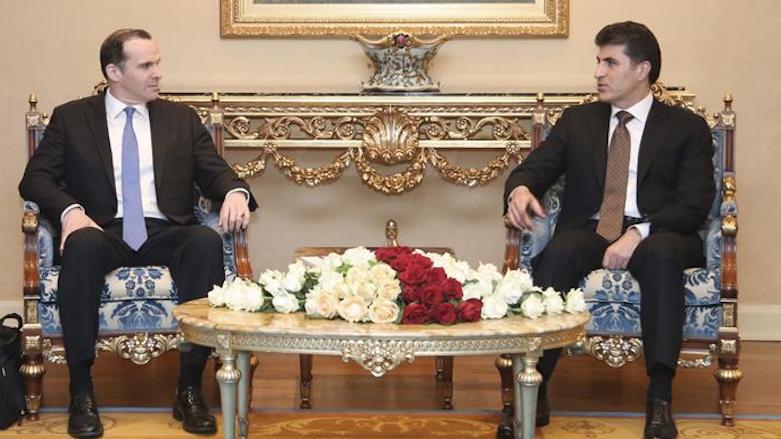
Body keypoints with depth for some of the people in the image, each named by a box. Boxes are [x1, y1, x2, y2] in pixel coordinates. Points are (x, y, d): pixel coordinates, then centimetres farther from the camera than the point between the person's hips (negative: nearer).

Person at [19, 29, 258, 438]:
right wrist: (70, 211, -18)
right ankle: (81, 390, -26)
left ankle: (189, 387, -26)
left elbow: (214, 171, 12)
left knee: (208, 241, -32)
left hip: (165, 234, 2)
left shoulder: (181, 118, 17)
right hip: (104, 232, -1)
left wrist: (235, 192, -14)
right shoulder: (70, 117, 11)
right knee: (81, 246, -37)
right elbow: (35, 177, 4)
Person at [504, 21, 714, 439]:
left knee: (661, 253, -37)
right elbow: (533, 168, 9)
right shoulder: (577, 120, 18)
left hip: (657, 238, -1)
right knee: (559, 250, -33)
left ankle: (659, 397, -36)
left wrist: (639, 232, -21)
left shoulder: (687, 128, 8)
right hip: (589, 233, 2)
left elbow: (694, 205, -3)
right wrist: (520, 189, -18)